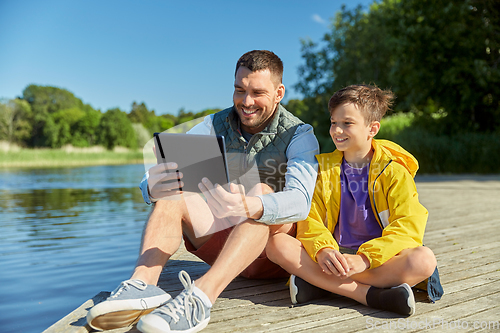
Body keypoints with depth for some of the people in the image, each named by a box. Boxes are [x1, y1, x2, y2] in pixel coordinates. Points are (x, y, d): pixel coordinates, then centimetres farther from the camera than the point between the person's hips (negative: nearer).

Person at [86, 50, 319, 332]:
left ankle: (201, 296, -45)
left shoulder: (299, 135, -10)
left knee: (262, 192, -32)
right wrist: (154, 187, -36)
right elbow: (151, 185, -10)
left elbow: (300, 201, -29)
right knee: (170, 194, -15)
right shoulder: (215, 126, 0)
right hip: (225, 243, 4)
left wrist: (249, 206, -50)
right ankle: (143, 285, -34)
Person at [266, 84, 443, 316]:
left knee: (424, 260, -33)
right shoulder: (323, 168, 10)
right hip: (334, 257, 2)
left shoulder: (394, 172, 1)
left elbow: (408, 226, -11)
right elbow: (310, 218, 2)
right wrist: (322, 250, -21)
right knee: (277, 244, -23)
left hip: (379, 259, -1)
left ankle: (322, 284, -26)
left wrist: (365, 258, -26)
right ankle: (371, 294, -29)